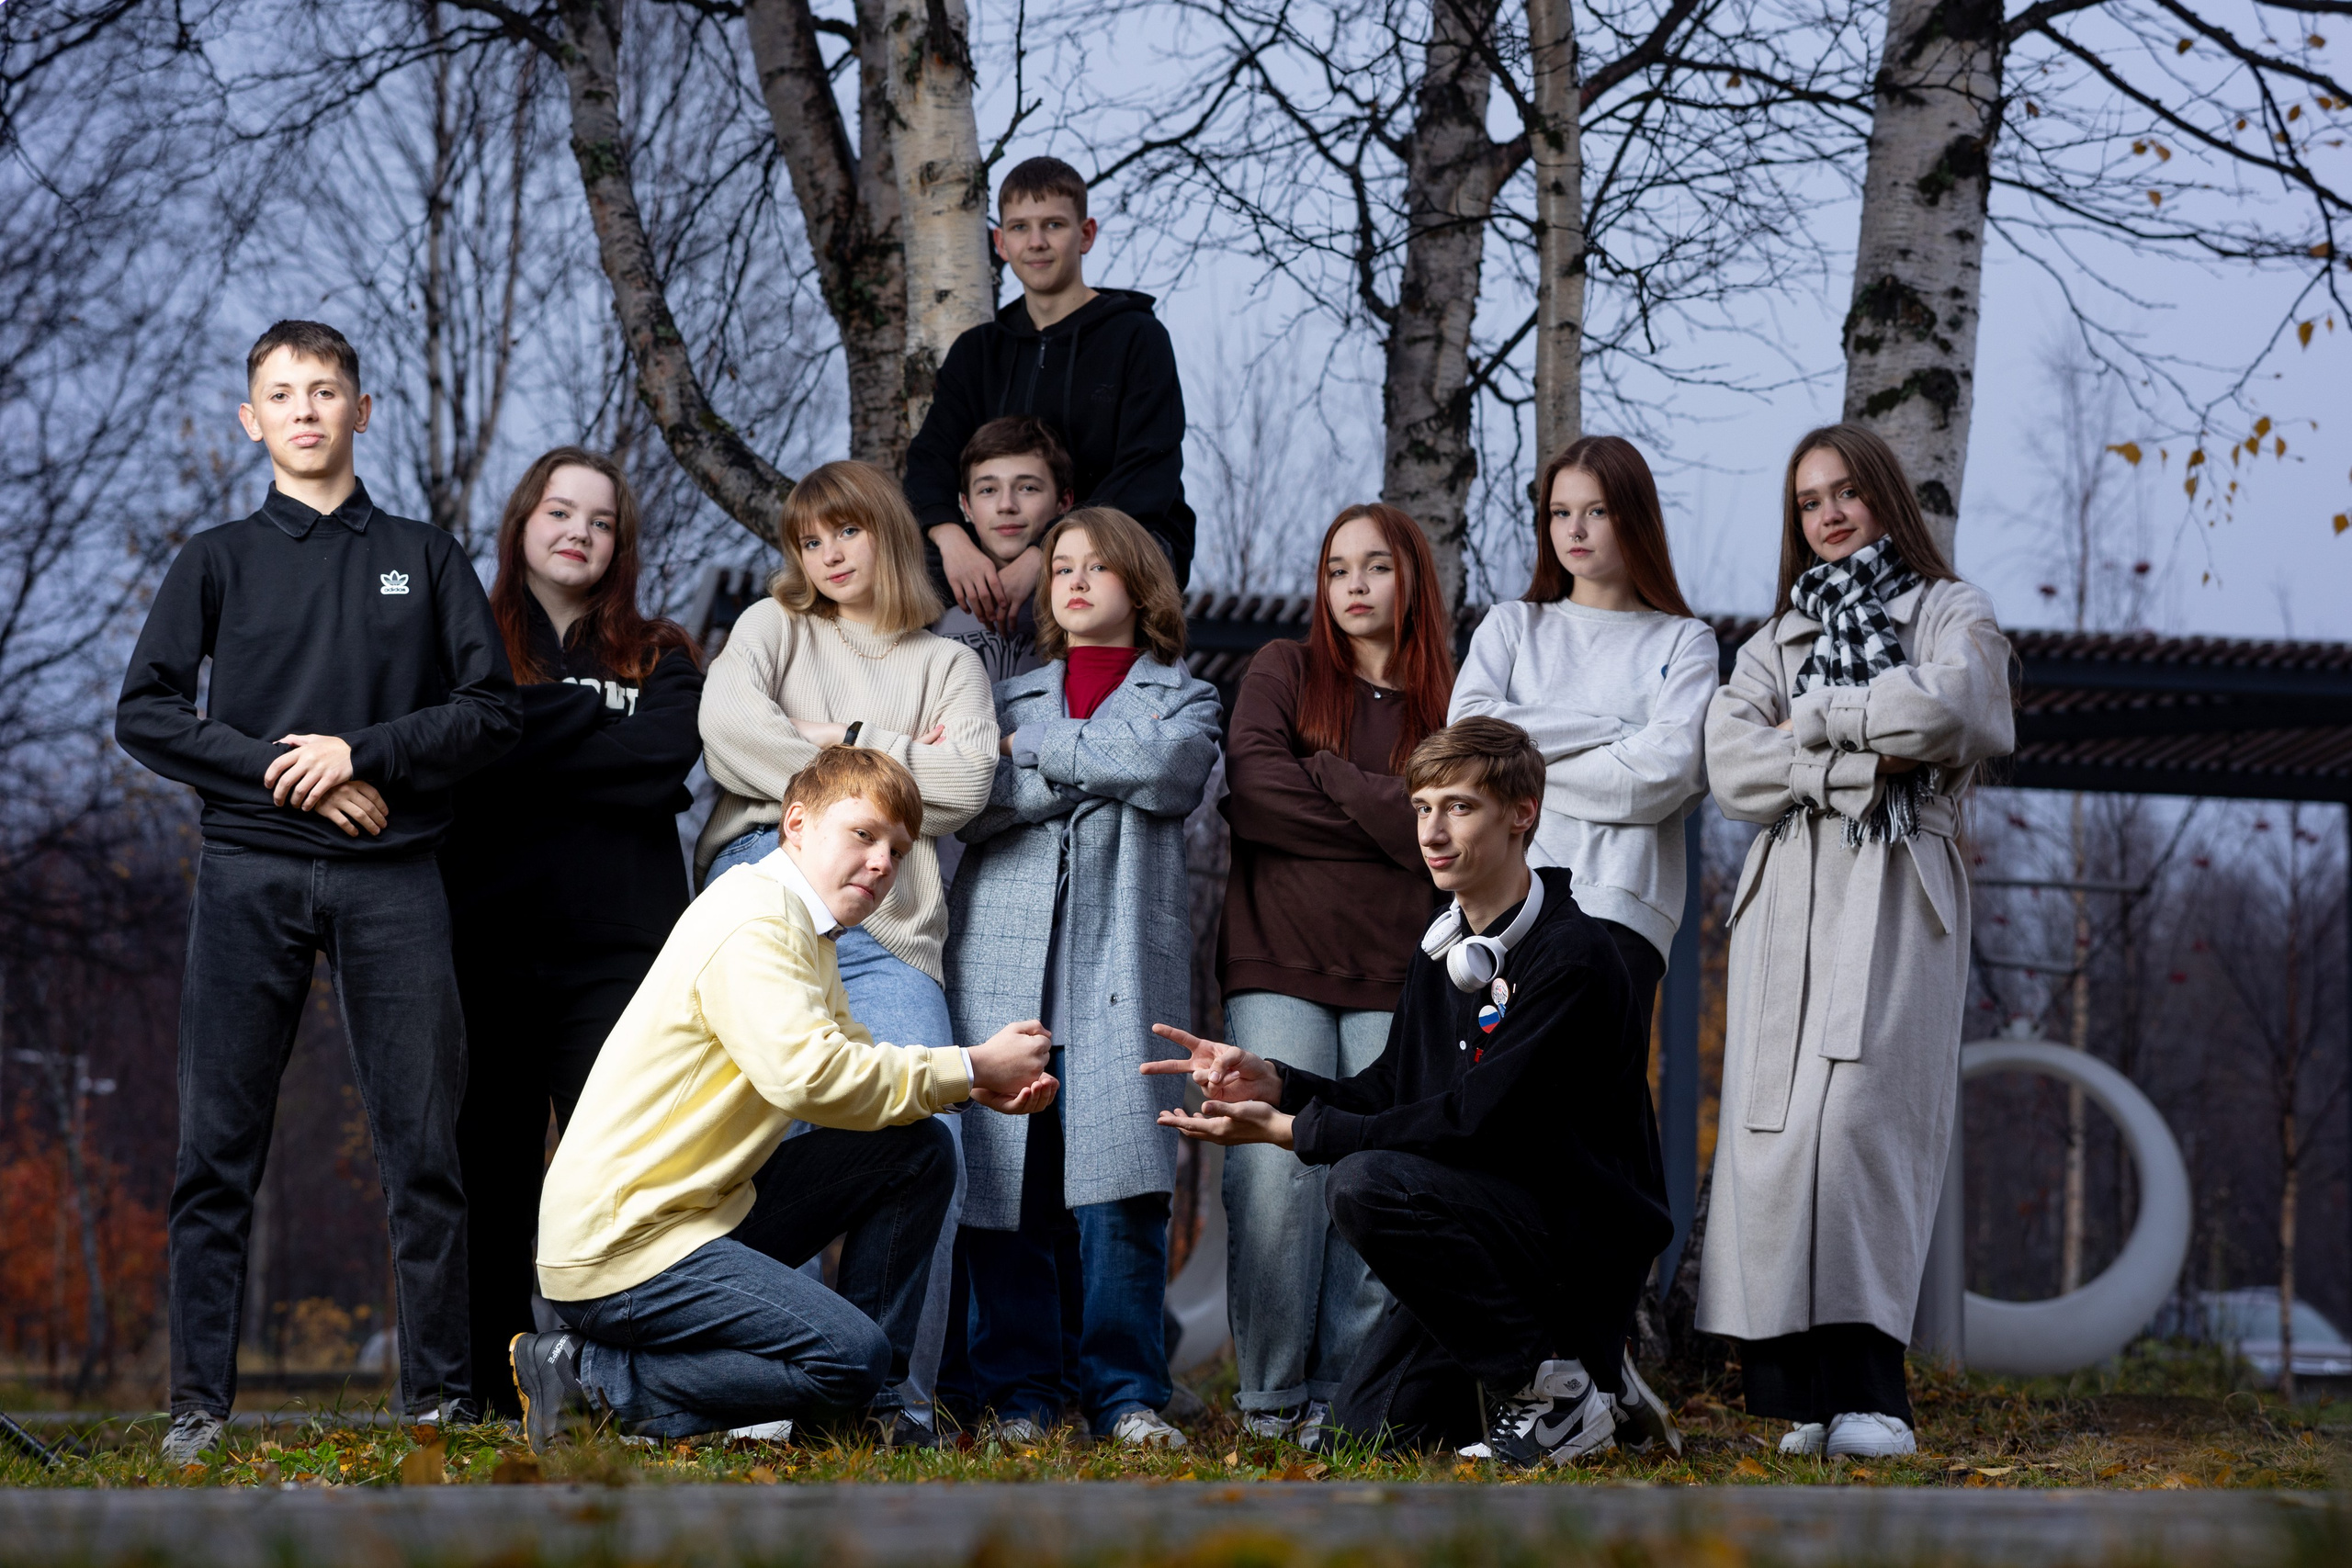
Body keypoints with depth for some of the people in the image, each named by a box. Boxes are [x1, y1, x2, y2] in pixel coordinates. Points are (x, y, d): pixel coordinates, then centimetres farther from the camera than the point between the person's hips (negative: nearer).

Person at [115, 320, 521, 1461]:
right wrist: (288, 773, -7)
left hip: (392, 875, 0)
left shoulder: (424, 559, 15)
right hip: (249, 873, 0)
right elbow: (146, 712, 3)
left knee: (423, 1143, -4)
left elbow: (491, 711, 6)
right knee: (219, 1145, -3)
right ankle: (198, 1401, -1)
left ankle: (439, 1393, 0)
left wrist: (363, 753, -9)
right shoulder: (219, 562, 13)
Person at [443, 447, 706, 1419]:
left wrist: (534, 741, -7)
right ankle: (497, 1399, 6)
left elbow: (665, 760, -5)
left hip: (616, 947, 0)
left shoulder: (659, 658, 15)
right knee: (491, 1171, 1)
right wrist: (598, 731, -8)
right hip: (489, 939, 0)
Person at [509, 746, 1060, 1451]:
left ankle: (866, 1405, 10)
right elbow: (807, 1076, -30)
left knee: (919, 1151, 6)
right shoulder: (753, 921, -17)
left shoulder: (799, 925, 16)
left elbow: (852, 1058, 19)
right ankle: (592, 1375, -10)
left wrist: (982, 1086, 1)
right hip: (621, 1243, -10)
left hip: (706, 1208, 10)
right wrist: (969, 1069, -19)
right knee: (849, 1357, -21)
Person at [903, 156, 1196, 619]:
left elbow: (1144, 481, -10)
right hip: (1008, 554, 4)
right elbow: (930, 459, 4)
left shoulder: (1137, 338, 2)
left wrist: (1042, 559, -25)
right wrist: (952, 539, -21)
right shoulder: (977, 352, 17)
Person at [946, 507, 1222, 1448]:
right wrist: (1091, 769, -5)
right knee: (1003, 1181, -4)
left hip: (1122, 962, -2)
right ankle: (1017, 1395, 2)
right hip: (1004, 958, 2)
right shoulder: (1007, 698, 22)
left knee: (1119, 1189, -11)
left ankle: (1127, 1396, -8)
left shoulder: (1183, 700, 18)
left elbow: (1164, 769, -6)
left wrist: (1030, 751, 1)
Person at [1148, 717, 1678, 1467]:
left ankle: (1558, 1394, -15)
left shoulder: (1572, 956, -19)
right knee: (1371, 1423, -3)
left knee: (1367, 1183, -28)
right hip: (1497, 1223, 8)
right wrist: (1272, 1082, -8)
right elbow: (1389, 1095, 11)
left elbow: (1471, 1122, -24)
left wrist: (1291, 1129, -22)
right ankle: (1593, 1378, 16)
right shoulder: (1445, 946, 9)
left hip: (1590, 1230, -8)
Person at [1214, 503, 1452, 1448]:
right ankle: (1271, 1397, -4)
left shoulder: (1446, 702, 14)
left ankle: (1347, 1394, -3)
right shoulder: (1284, 674, 12)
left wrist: (1324, 779, -4)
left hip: (1397, 977, 1)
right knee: (1277, 1173, -10)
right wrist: (1387, 816, -4)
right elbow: (1251, 792, -4)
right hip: (1280, 964, -1)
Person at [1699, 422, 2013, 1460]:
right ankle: (1804, 1389, -10)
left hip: (1896, 890, -4)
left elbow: (1936, 710, -9)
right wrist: (1863, 762, -4)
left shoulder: (1951, 614, 15)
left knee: (1854, 1119, -20)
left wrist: (1813, 720, 2)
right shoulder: (1776, 640, 24)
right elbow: (1730, 764, 6)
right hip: (1790, 893, 4)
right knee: (1776, 1125, -9)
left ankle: (1862, 1388, -25)